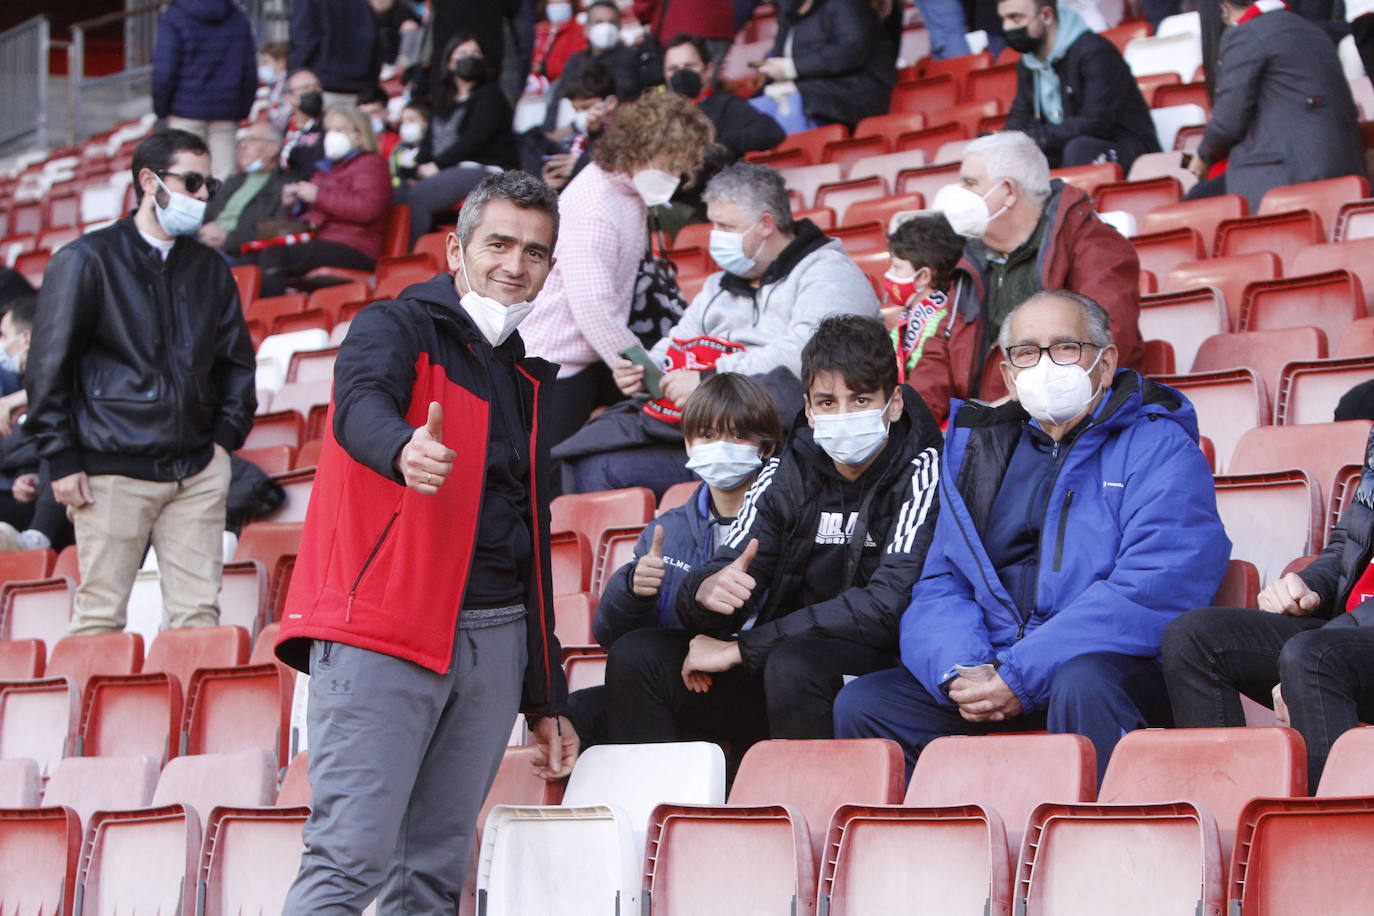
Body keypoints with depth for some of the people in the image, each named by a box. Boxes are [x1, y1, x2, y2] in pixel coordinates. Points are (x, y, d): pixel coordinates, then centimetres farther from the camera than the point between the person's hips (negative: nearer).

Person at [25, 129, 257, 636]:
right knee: (101, 617, -4)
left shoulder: (210, 268, 15)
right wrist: (62, 460, -6)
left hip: (197, 472, 5)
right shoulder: (86, 260, -1)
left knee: (199, 614, -1)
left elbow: (237, 360, 23)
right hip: (114, 470, -5)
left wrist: (226, 435, 9)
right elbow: (48, 366, -2)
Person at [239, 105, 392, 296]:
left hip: (351, 250, -8)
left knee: (273, 255, -30)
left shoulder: (370, 164, 5)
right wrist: (293, 204, 14)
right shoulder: (327, 169, 29)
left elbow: (367, 208, -15)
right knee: (249, 258, -16)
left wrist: (318, 196, -13)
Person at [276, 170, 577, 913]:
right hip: (382, 632, -6)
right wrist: (404, 448, -49)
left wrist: (545, 697, 21)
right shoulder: (396, 330, 1)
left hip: (496, 638, 7)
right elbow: (361, 408, -24)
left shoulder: (531, 375, 22)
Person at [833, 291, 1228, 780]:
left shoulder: (1160, 446, -1)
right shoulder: (977, 452, 18)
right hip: (991, 670, 5)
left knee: (1082, 684, -38)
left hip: (1118, 666, -5)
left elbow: (1155, 589, -14)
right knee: (860, 703, -13)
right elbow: (939, 587, 13)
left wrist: (1021, 676, -20)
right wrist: (961, 673, -11)